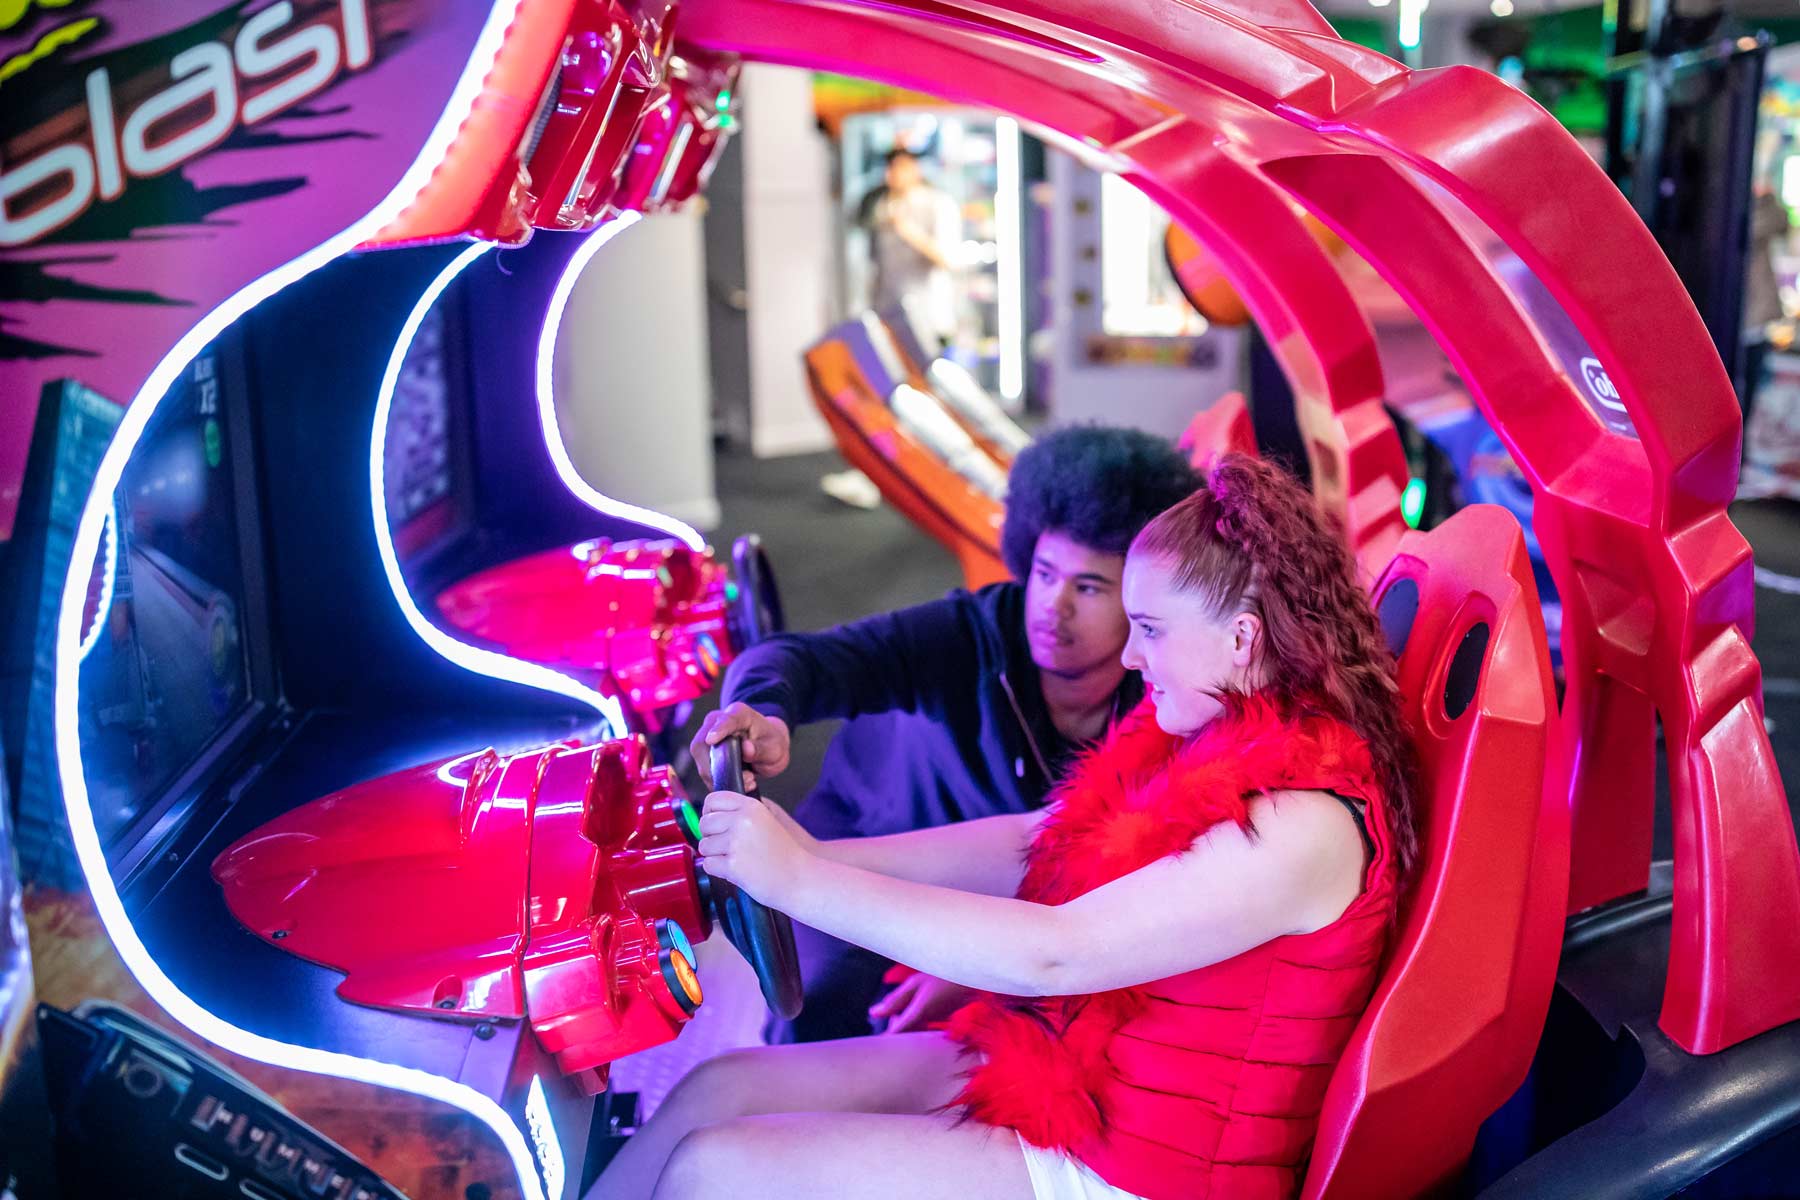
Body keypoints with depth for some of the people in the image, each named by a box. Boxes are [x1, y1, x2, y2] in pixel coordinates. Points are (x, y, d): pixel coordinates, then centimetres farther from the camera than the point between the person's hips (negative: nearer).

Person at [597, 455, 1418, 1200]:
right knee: (720, 1089, 2)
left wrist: (803, 880, -23)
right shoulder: (1216, 742, 4)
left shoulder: (1303, 826, -24)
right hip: (1066, 1066, 8)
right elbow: (1034, 843, 6)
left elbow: (1050, 954, -27)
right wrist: (808, 852, -1)